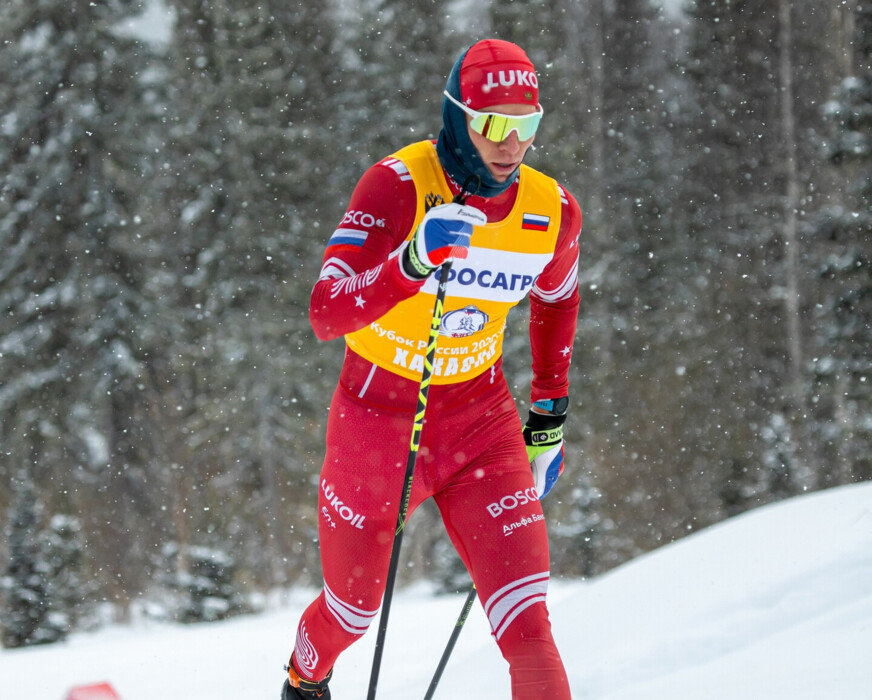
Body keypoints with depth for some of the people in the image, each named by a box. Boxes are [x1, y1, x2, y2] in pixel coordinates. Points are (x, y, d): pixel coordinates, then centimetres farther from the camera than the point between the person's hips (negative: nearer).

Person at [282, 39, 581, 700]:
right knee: (353, 609, 20)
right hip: (377, 417, -2)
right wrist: (411, 264, -49)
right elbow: (327, 314, -32)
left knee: (525, 621, -14)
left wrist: (550, 416, 17)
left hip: (481, 421, 2)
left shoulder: (552, 210, -8)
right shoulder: (398, 187, -22)